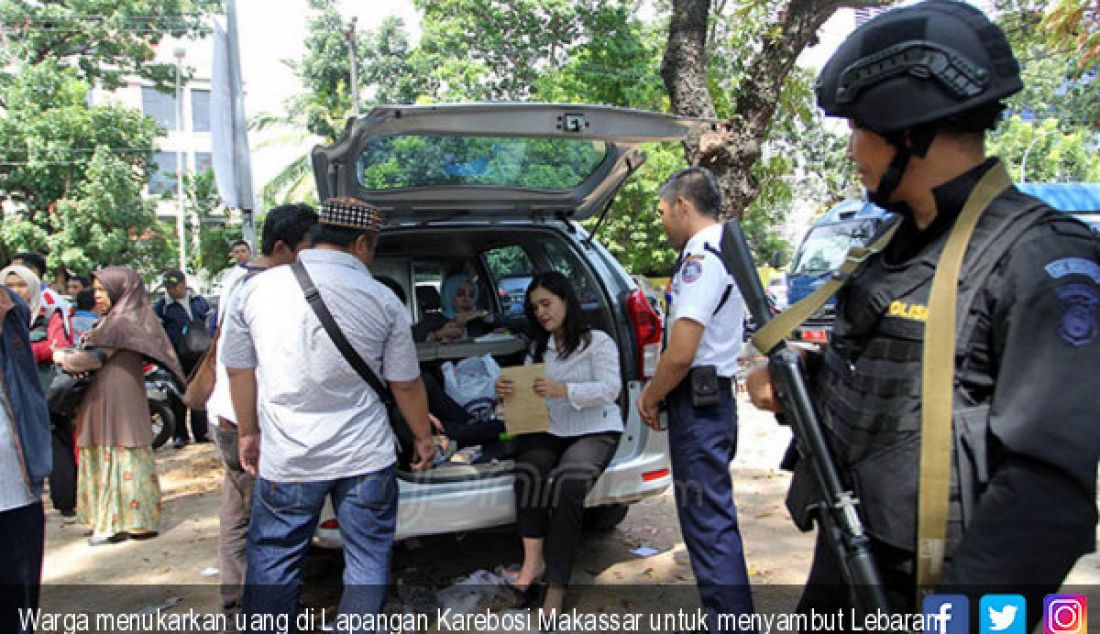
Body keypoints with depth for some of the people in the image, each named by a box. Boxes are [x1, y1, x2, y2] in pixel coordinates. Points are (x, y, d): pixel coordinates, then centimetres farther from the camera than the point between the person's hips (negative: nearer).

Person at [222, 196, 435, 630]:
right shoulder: (382, 301, -6)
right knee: (368, 564, 15)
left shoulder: (256, 290, -2)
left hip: (285, 461, 1)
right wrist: (424, 438, 16)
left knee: (272, 569, 17)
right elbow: (406, 386, 1)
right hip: (366, 459, -1)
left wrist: (248, 432, 22)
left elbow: (239, 370, 8)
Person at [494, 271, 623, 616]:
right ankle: (533, 561, -22)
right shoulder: (538, 348, 18)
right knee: (528, 472, -30)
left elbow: (610, 389, -13)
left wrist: (564, 390, -28)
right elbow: (528, 393, 10)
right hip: (548, 431, 5)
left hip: (595, 431, -4)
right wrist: (508, 391, -14)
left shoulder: (598, 341, 0)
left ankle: (555, 589, -25)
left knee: (566, 485, -32)